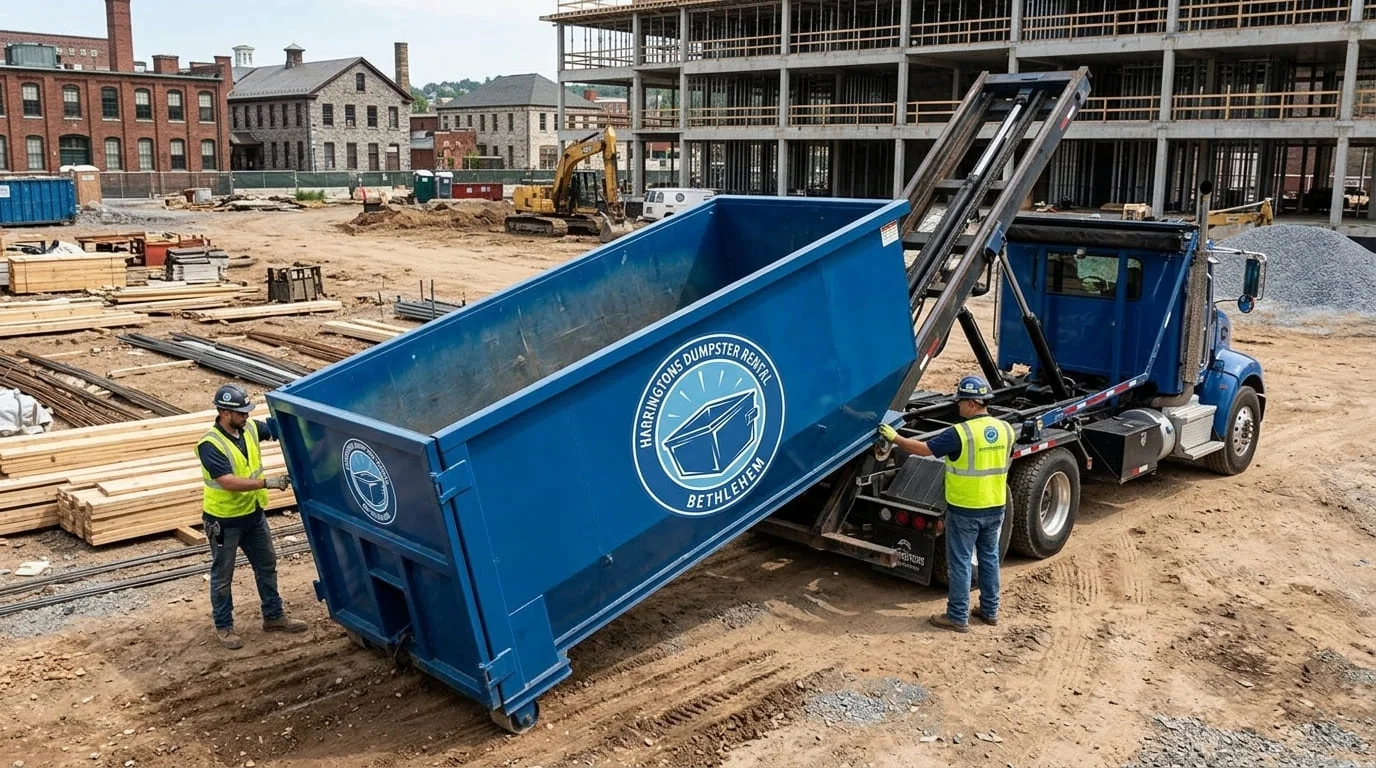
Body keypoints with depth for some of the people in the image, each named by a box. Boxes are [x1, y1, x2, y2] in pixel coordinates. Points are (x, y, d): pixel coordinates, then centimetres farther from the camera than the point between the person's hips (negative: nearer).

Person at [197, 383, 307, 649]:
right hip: (224, 520, -7)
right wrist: (268, 483, -36)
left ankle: (273, 616, 32)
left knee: (267, 565, 17)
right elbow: (229, 483, -32)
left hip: (253, 513, 7)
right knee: (222, 575, 9)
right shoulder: (210, 445, -25)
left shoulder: (249, 428, -5)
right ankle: (223, 626, 24)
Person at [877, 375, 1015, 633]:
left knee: (960, 562, 3)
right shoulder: (1005, 430, -1)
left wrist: (895, 438, -4)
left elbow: (923, 449, -16)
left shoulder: (960, 433, -21)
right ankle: (990, 610, 28)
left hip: (964, 510, -6)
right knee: (989, 558, 18)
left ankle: (958, 617, 10)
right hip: (995, 507, 6)